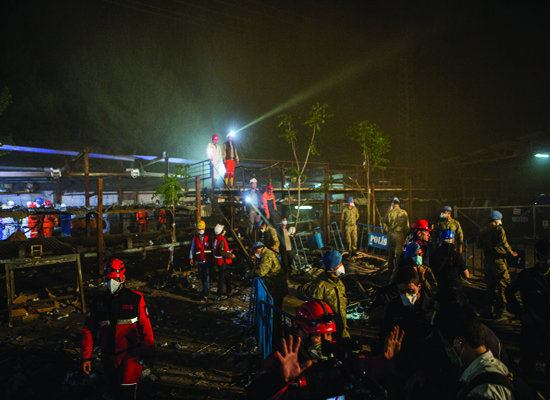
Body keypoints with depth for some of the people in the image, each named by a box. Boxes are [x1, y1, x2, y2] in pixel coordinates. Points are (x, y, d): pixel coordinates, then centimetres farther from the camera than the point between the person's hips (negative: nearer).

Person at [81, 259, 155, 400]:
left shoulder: (135, 299, -9)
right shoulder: (98, 302, 2)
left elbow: (146, 329, -5)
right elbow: (88, 331, 7)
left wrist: (149, 354, -2)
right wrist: (86, 356, 3)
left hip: (130, 354, -4)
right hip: (108, 357, 4)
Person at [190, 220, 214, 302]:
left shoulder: (209, 237, 0)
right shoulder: (195, 238, 6)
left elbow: (213, 247, 6)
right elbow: (192, 248, 13)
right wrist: (191, 258, 7)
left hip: (208, 261, -3)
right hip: (199, 262, 3)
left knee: (207, 278, -9)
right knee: (202, 278, 11)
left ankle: (205, 296, -7)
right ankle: (207, 291, 31)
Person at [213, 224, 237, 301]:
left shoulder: (217, 239, 9)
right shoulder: (221, 240, -22)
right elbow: (221, 252, -28)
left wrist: (228, 252, 21)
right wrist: (230, 255, -18)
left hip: (220, 262, 10)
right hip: (223, 262, -10)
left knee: (227, 276, 22)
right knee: (222, 278, -3)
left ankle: (229, 291, 36)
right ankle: (220, 295, 3)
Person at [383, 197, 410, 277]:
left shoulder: (389, 213, -4)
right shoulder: (404, 213, -2)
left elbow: (384, 224, 0)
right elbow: (407, 226, 1)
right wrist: (405, 236, 10)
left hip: (391, 235, 1)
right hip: (400, 235, -1)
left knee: (390, 254, 11)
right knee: (399, 254, 2)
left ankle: (390, 271, 17)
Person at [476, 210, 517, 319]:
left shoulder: (482, 230, 9)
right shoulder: (499, 229, -8)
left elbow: (478, 245, 11)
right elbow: (504, 243, -13)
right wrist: (512, 253, 1)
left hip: (487, 260, 6)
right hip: (498, 260, -6)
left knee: (489, 286, 13)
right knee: (502, 286, 3)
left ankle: (488, 310, 15)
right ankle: (499, 311, 4)